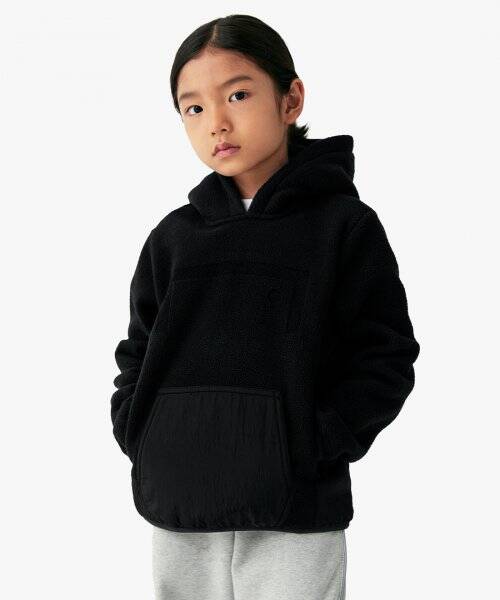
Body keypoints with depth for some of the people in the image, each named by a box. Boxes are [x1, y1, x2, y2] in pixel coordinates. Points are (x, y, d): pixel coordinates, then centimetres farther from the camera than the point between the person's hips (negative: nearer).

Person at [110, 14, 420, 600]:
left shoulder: (344, 224, -1)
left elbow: (386, 355, -3)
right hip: (178, 513, 4)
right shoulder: (174, 235, 10)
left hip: (295, 513, -4)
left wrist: (317, 442, -14)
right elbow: (138, 349, 17)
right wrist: (134, 428, 1)